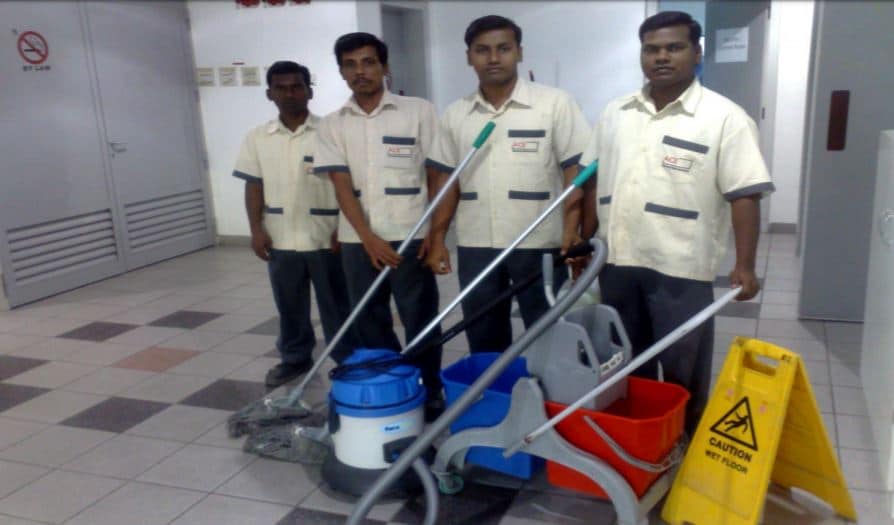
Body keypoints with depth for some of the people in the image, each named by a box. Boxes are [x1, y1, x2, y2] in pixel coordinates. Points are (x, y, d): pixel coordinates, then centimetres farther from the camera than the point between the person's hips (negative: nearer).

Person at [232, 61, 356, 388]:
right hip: (280, 239, 3)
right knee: (289, 306, 15)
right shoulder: (257, 138, 5)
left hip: (325, 237, -3)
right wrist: (256, 229, 0)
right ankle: (294, 359, 31)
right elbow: (254, 187, 7)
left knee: (336, 305, 7)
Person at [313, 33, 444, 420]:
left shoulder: (418, 111, 0)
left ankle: (430, 394, 21)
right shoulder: (332, 124, 6)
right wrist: (369, 239, -12)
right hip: (358, 241, 3)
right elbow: (342, 186, -1)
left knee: (421, 321, 4)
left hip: (410, 236, -3)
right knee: (369, 322, 12)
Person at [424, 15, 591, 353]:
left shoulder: (555, 103, -5)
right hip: (474, 247, 4)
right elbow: (447, 180, 10)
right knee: (483, 342, 15)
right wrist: (437, 239, 5)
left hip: (540, 245, -3)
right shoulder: (455, 114, 7)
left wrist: (571, 235, -14)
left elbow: (576, 172, -7)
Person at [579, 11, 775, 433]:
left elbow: (745, 195, -10)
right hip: (617, 261, 5)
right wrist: (584, 242, 12)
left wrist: (745, 265, -15)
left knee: (683, 373, 8)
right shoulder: (615, 113, 8)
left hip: (681, 268, -4)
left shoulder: (724, 117, -8)